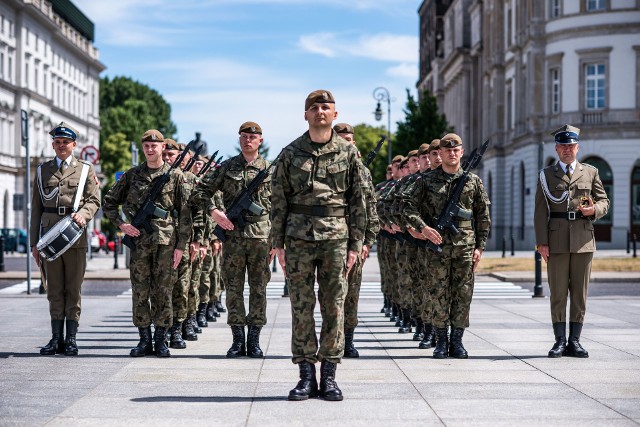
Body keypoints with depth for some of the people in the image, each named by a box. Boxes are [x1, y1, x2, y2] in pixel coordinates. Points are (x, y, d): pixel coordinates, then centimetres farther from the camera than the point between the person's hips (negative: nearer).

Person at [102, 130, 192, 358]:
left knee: (162, 292, 2)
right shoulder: (132, 175, 8)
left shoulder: (175, 175, 3)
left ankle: (160, 340, 10)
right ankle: (144, 340, 11)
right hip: (139, 241, 2)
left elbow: (184, 213, 1)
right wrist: (121, 224, 0)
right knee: (140, 292, 3)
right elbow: (108, 202, 15)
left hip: (166, 242, -2)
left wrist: (181, 245, -4)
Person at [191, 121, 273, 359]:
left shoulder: (270, 169, 7)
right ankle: (238, 339, 9)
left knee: (259, 288, 2)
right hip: (233, 234, 1)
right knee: (233, 287, 2)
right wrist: (214, 211, -7)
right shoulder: (227, 167, 7)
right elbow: (200, 191, 8)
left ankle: (254, 339, 9)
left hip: (261, 235, 0)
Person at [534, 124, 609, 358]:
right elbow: (541, 211, 3)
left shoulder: (591, 172, 12)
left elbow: (604, 201, 13)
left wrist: (594, 210, -11)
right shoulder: (546, 175, 8)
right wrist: (541, 242, -5)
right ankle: (560, 341, 5)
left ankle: (575, 341, 9)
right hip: (557, 242, -1)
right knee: (558, 293, 0)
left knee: (580, 292, 3)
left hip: (583, 241, 1)